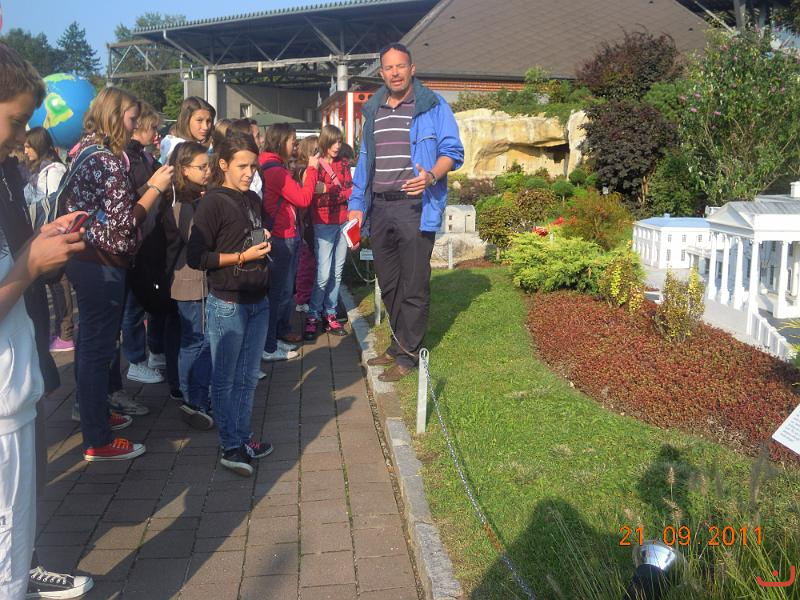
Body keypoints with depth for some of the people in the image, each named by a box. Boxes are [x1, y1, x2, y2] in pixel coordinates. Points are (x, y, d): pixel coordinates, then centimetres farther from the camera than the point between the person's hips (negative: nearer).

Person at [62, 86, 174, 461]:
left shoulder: (85, 152, 11)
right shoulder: (108, 160, -19)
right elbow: (123, 222, -20)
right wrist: (156, 187, -11)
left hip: (83, 259, 10)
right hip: (103, 265, -10)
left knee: (90, 342, 20)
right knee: (98, 349, -3)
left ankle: (93, 413, 36)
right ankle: (98, 442, 6)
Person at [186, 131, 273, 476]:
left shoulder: (253, 200, 11)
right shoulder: (213, 203, -10)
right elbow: (196, 257, -14)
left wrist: (264, 243, 8)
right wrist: (243, 256, -15)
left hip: (257, 301, 7)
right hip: (226, 304, -7)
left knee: (248, 376, 13)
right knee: (225, 379, 3)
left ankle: (242, 437, 24)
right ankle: (231, 447, 12)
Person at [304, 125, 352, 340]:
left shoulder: (344, 164, 12)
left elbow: (350, 190, 8)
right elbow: (318, 199, -13)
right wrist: (344, 193, -14)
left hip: (343, 223, 5)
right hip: (324, 224, -5)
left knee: (337, 272, 7)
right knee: (324, 274, -9)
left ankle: (330, 314, 16)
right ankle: (313, 316, 2)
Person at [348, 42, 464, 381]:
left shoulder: (433, 106, 0)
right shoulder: (373, 111, 16)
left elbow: (453, 151, -3)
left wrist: (432, 176, -23)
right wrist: (357, 203, 13)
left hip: (415, 207, -6)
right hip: (379, 207, 6)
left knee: (413, 286, -1)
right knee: (388, 284, 13)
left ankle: (407, 354, 9)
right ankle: (399, 343, 28)